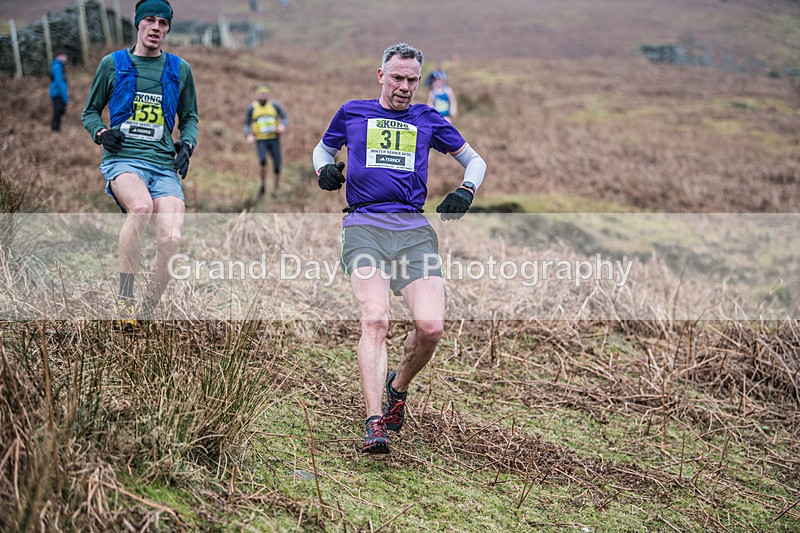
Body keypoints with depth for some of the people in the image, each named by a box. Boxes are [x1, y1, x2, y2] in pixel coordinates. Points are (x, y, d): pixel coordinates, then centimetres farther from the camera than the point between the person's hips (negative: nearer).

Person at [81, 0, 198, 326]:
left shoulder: (180, 69, 17)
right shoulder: (112, 64, 11)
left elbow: (189, 117, 26)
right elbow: (90, 111, 20)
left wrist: (187, 144, 6)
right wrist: (101, 132, -1)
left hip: (165, 165, 2)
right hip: (123, 160, -2)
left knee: (171, 240, -20)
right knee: (142, 205, -37)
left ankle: (145, 312, 2)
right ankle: (124, 298, -28)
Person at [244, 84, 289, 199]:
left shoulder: (274, 105, 4)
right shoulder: (252, 108, 2)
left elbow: (285, 118, 7)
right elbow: (247, 125, 8)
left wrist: (282, 125, -16)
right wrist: (249, 135, -12)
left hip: (274, 139, 2)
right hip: (260, 141, -2)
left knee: (277, 167, 0)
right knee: (263, 160, -29)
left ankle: (274, 193, 17)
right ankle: (263, 185, -9)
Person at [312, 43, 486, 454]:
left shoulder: (428, 120, 18)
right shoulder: (352, 113, 17)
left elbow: (475, 161, 26)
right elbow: (323, 147, 33)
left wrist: (466, 191, 5)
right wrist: (324, 168, 10)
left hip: (414, 231, 2)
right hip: (364, 227, -1)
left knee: (431, 327, -15)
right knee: (375, 320, -23)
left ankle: (398, 386, 17)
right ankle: (374, 423, -26)